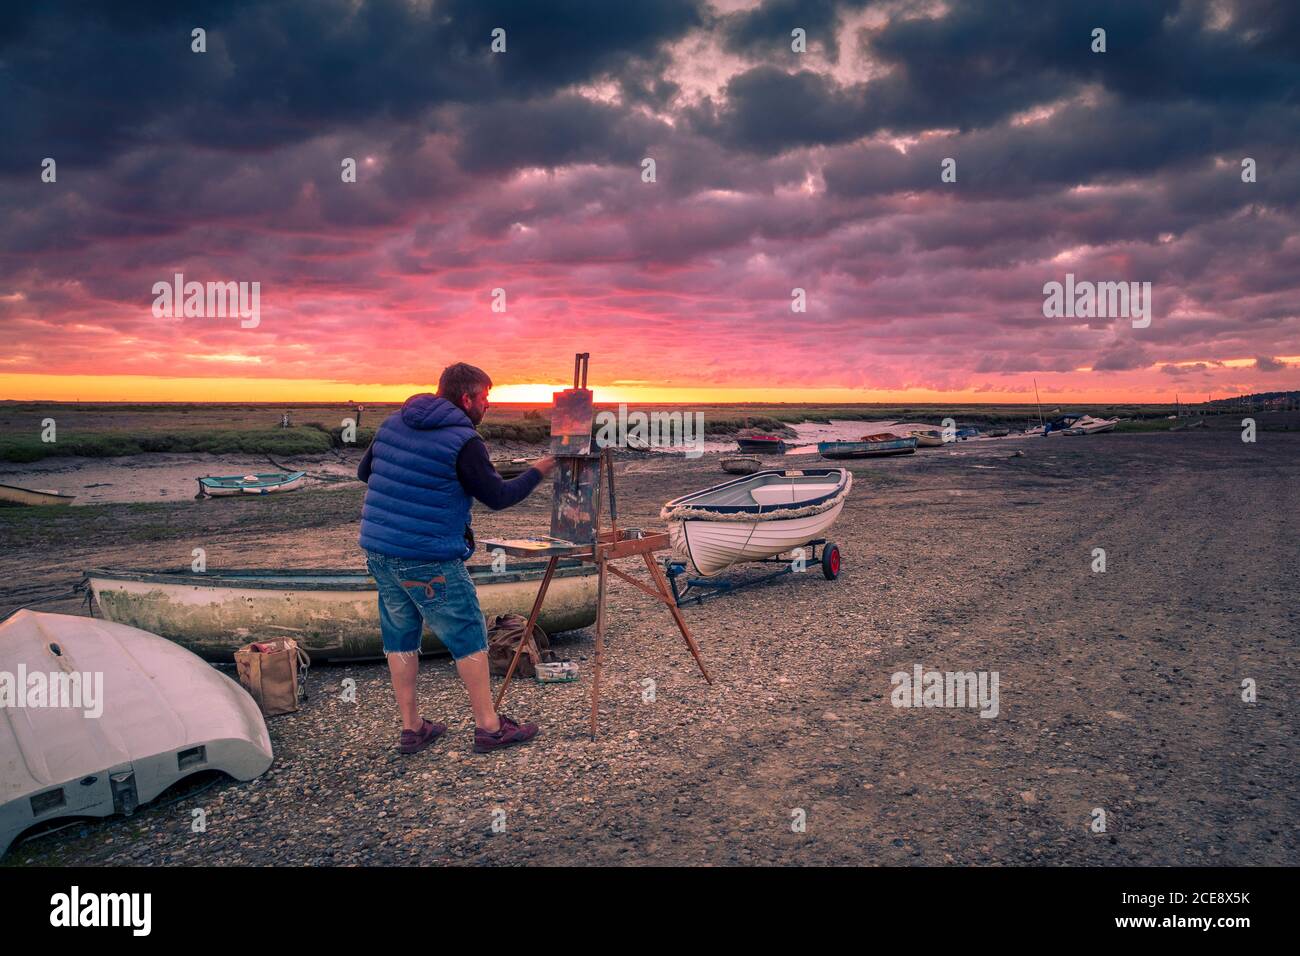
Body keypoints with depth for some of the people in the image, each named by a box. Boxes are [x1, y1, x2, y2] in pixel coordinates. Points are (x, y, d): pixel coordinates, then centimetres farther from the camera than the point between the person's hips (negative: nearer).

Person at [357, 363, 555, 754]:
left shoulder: (393, 423, 9)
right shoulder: (462, 441, -13)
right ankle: (489, 727, 15)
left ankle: (411, 729, 22)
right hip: (429, 560, -7)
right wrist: (537, 472, 7)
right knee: (468, 638, 6)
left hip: (378, 549, 7)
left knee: (400, 637, 15)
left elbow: (364, 471, 19)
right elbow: (497, 496, -7)